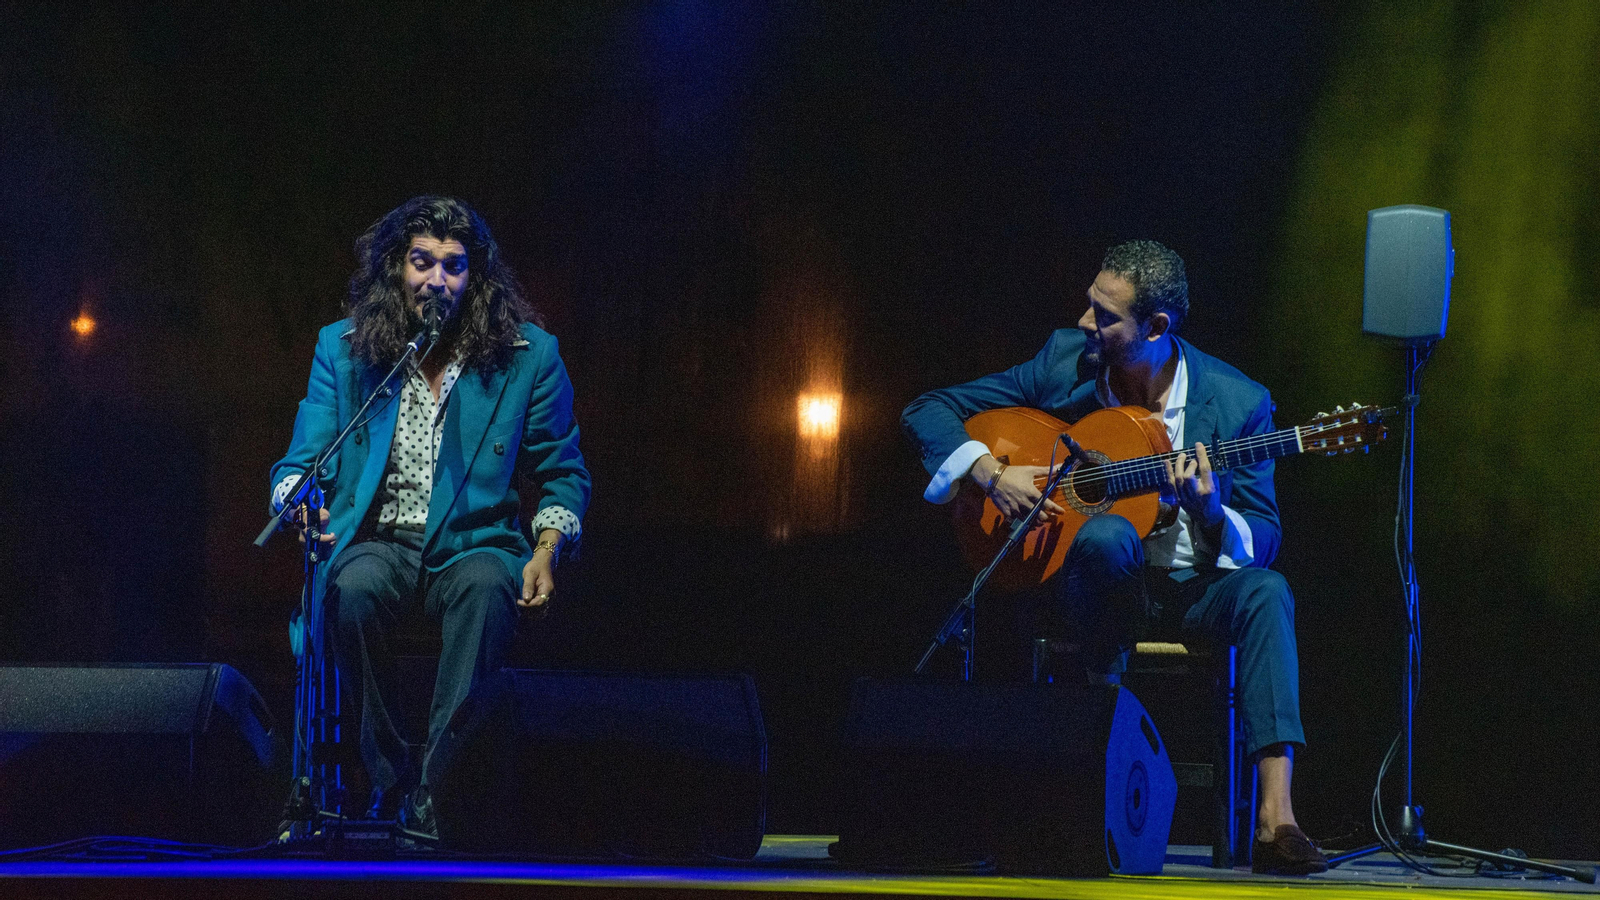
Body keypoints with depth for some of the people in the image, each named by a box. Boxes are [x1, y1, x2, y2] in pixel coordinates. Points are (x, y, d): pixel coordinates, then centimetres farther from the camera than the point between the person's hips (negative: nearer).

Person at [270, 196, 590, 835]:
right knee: (354, 587, -36)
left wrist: (547, 550, -6)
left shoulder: (528, 356, 6)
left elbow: (561, 473, 14)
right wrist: (297, 496, -20)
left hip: (473, 544, -1)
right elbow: (302, 461, 7)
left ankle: (437, 792, -38)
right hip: (379, 541, 1)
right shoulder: (342, 348, 8)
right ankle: (388, 777, -21)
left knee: (485, 586, -38)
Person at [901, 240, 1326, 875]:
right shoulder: (1065, 363, -4)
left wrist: (1210, 513, -28)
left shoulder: (1236, 404, -8)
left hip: (1189, 584, 1)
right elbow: (929, 411, 3)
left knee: (1265, 591, -33)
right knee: (1108, 532, -36)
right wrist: (990, 473, -15)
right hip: (1091, 583, -1)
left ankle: (1274, 819, -41)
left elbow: (1263, 541, -6)